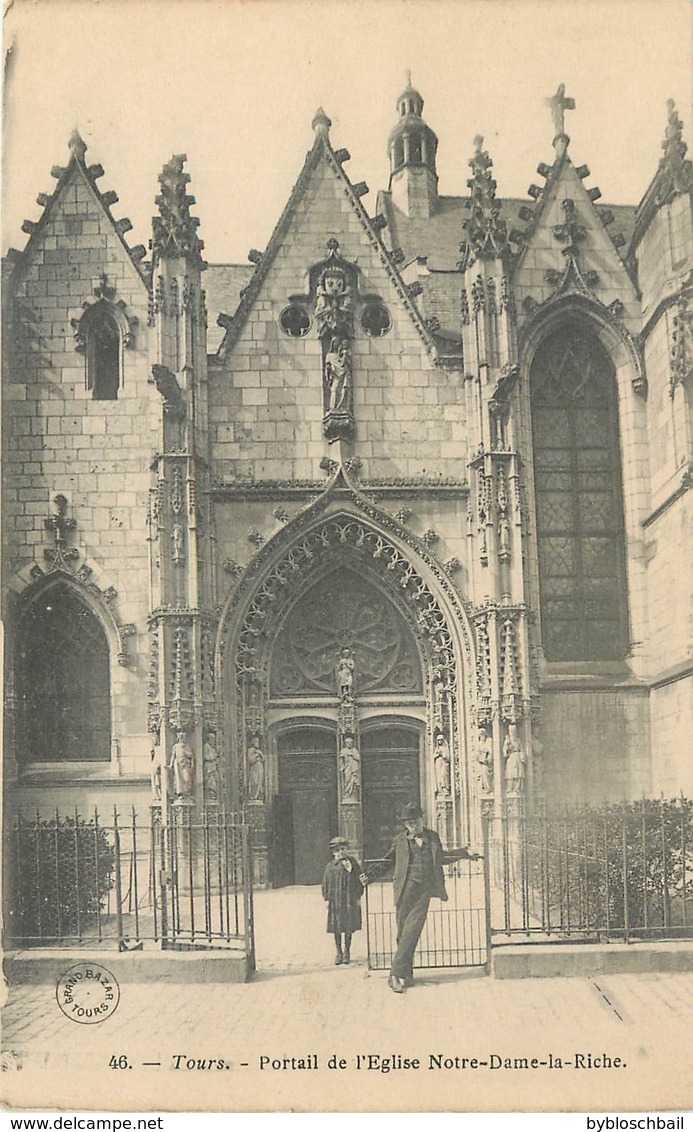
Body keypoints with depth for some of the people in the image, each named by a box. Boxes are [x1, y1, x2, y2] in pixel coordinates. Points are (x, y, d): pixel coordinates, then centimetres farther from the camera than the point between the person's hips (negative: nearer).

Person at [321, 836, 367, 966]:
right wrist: (327, 898, 1)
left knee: (349, 927, 4)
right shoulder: (329, 867, 4)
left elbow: (359, 881, 4)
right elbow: (325, 883, 7)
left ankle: (347, 951, 18)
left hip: (350, 900, -1)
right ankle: (339, 952, 16)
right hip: (335, 901, 1)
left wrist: (358, 897, 0)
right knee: (336, 928, 4)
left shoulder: (353, 863, 2)